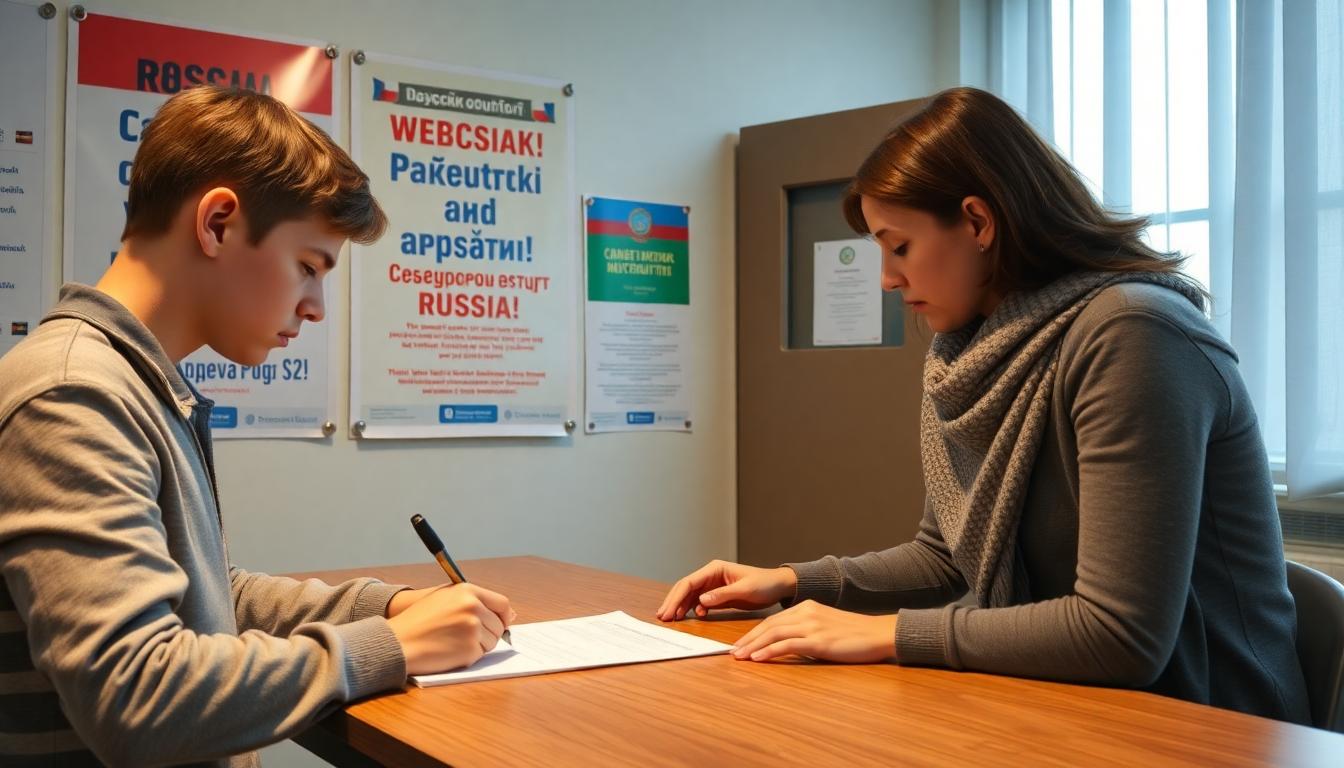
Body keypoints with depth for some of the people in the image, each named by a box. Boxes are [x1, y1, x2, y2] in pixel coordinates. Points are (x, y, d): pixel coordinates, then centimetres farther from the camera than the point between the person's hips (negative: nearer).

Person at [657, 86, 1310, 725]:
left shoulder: (1127, 336, -21)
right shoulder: (967, 355, 4)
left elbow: (1118, 635, -26)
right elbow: (946, 556, 14)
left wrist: (886, 633, -20)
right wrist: (791, 581, 3)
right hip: (1058, 706, 6)